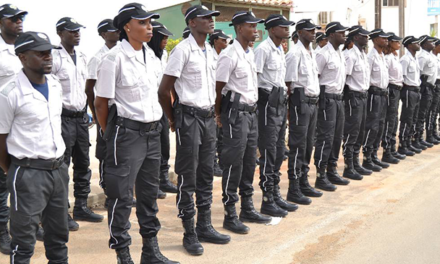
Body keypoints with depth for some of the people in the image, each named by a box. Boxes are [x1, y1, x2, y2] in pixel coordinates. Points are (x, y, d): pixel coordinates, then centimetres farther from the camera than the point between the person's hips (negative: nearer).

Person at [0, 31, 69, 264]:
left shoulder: (55, 85, 6)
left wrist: (58, 163, 17)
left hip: (58, 169, 6)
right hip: (28, 173, -6)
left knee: (59, 234, 16)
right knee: (24, 240, 2)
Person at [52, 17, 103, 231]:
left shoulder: (82, 57, 12)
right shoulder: (54, 57, -11)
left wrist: (85, 111, 16)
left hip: (81, 117, 7)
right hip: (63, 118, -7)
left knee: (83, 165, 12)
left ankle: (81, 207, 22)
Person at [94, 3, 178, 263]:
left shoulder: (149, 55, 8)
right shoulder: (115, 57, -13)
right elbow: (101, 103, -8)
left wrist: (156, 124, 15)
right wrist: (112, 135, -1)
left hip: (153, 132, 7)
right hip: (127, 133, -7)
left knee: (150, 192, 15)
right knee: (122, 196, 0)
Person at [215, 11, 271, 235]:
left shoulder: (251, 54, 12)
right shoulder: (230, 55, -14)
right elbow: (219, 88, -11)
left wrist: (252, 107, 12)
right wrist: (219, 115, -2)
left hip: (251, 112, 8)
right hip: (236, 113, -8)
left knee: (249, 162, 13)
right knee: (233, 164, -3)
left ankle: (247, 208, 24)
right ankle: (230, 215, 5)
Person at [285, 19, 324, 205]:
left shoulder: (312, 53, 16)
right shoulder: (295, 53, -11)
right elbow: (289, 81, -14)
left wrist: (315, 100, 13)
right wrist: (294, 103, -14)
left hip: (313, 102, 9)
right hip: (301, 102, -9)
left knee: (308, 145, 13)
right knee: (298, 147, -6)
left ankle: (304, 183, 23)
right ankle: (294, 190, 0)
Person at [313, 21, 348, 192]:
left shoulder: (340, 54, 14)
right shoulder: (324, 54, -13)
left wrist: (340, 96, 14)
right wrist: (319, 99, -16)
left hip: (339, 98, 9)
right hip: (328, 99, -9)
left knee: (337, 136, 13)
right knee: (325, 138, -7)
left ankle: (332, 170, 24)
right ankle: (320, 176, -2)